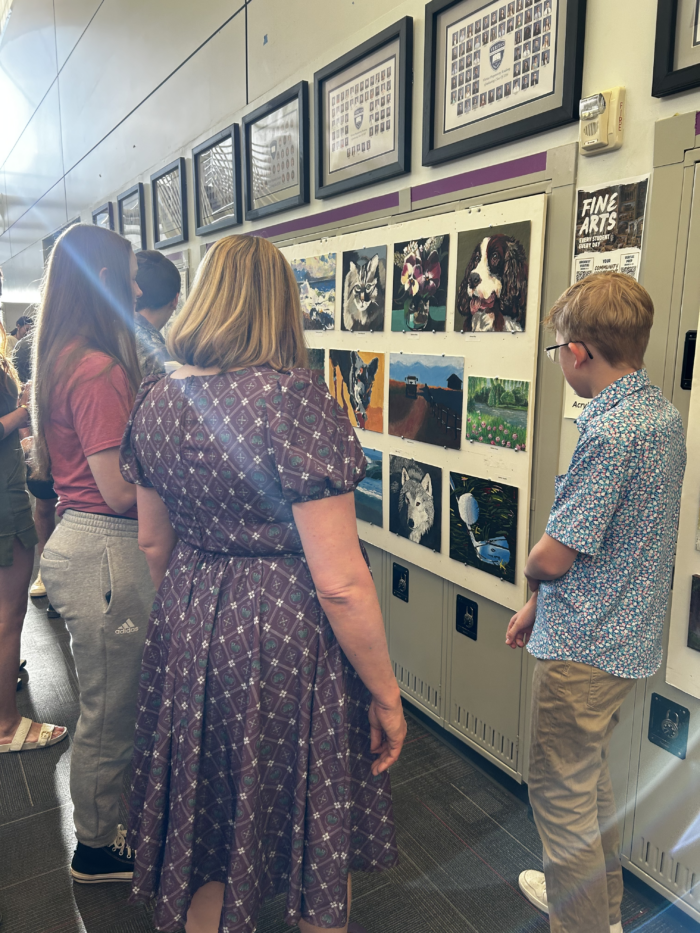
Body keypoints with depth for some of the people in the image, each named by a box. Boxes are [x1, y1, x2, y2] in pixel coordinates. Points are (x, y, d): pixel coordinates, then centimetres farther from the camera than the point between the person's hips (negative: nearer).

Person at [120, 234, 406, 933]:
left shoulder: (155, 398, 0)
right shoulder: (296, 401, -21)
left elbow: (153, 542, 9)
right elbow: (339, 580, -21)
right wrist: (386, 694, -9)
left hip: (188, 636, 6)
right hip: (286, 639, -6)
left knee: (206, 831, 27)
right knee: (314, 834, 20)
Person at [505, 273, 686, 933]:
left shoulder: (609, 432, -26)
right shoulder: (662, 414, 6)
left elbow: (554, 556, -23)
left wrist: (530, 571, 2)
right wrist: (538, 605, 15)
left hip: (585, 644, -10)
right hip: (628, 634, 10)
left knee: (561, 791, 10)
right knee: (588, 775, 26)